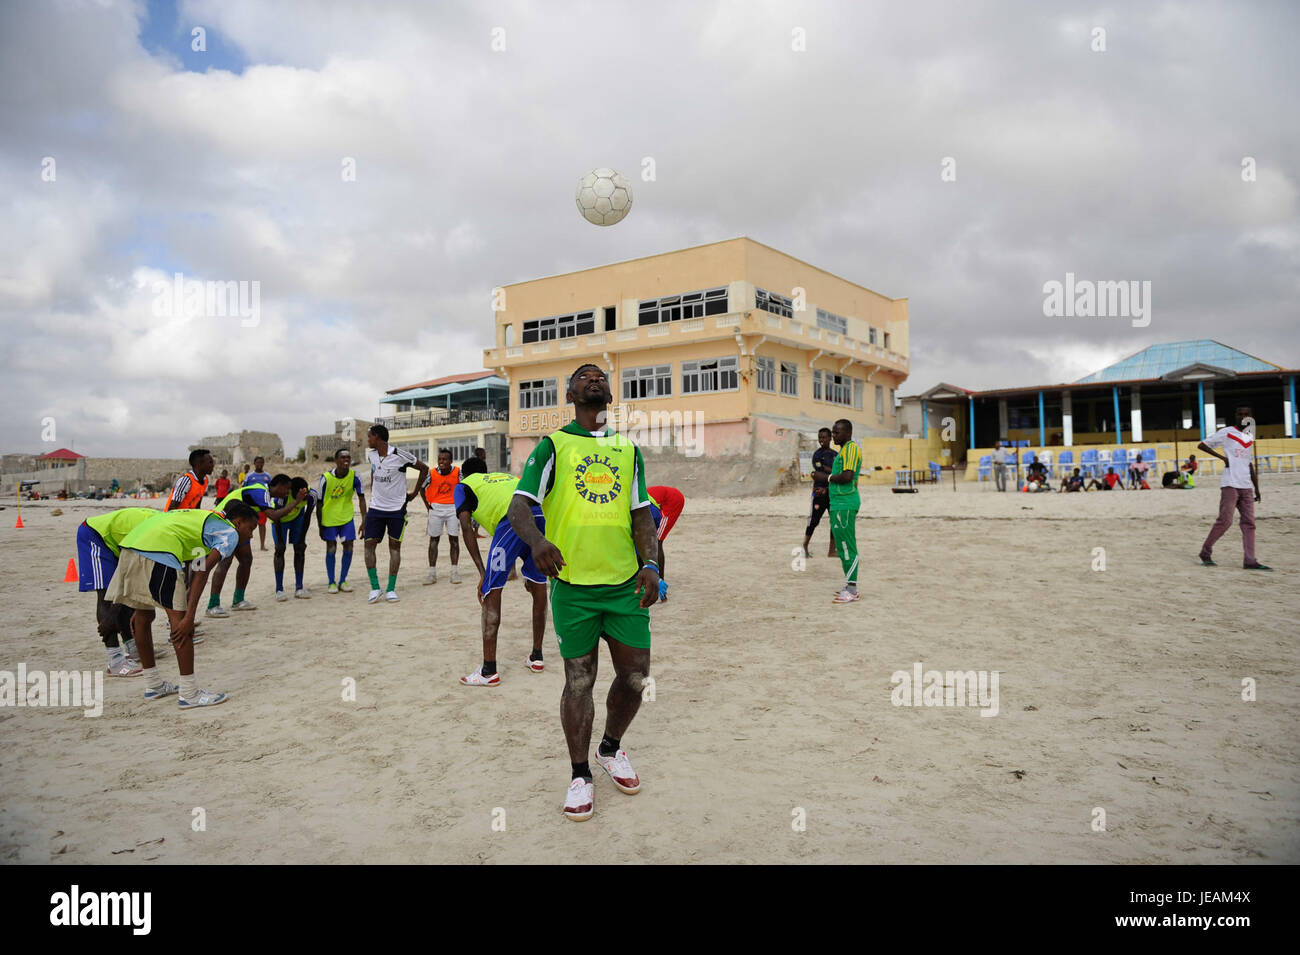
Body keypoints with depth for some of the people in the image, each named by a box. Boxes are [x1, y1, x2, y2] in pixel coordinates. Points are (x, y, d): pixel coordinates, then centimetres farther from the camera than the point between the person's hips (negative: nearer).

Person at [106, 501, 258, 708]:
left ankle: (153, 686, 34)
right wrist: (189, 616, -12)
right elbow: (201, 572, -8)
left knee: (144, 617, 19)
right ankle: (189, 694, 1)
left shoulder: (205, 520, 32)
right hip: (158, 550, -10)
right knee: (180, 620, -4)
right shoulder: (230, 533, 7)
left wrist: (140, 608, 35)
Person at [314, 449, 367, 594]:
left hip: (346, 517, 2)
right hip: (329, 517, -2)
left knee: (348, 547, -1)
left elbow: (361, 497, -3)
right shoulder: (326, 478, -16)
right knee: (331, 548, 1)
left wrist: (364, 519, -8)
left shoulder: (354, 476, -11)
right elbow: (319, 502, -7)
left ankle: (342, 581, 14)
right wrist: (320, 526, -6)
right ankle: (331, 583, 13)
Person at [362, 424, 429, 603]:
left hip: (397, 508, -4)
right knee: (369, 544, -3)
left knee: (395, 546, 2)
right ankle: (375, 588, 5)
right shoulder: (371, 455, 2)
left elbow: (424, 469, -3)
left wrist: (414, 493, 0)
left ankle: (391, 589, 9)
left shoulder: (400, 455, -15)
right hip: (375, 507, 4)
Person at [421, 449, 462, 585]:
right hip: (436, 508, 0)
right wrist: (427, 505, 1)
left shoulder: (457, 472, -9)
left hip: (453, 508, 0)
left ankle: (455, 572, 7)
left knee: (454, 539, 1)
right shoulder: (431, 473, -9)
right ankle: (432, 573, 7)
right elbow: (422, 488, 5)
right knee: (433, 539, 2)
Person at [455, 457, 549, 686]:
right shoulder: (508, 477, 41)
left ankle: (489, 671, 6)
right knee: (539, 586, 21)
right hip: (545, 513, 6)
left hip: (514, 518, -6)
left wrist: (482, 571, 6)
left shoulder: (463, 486, 26)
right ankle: (536, 657, 32)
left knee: (492, 591, 4)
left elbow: (467, 527, 10)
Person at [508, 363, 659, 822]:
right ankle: (580, 775, 23)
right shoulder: (553, 445, 3)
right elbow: (520, 504, -7)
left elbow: (641, 513, 14)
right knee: (579, 681, 5)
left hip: (626, 582, 3)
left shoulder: (628, 449, 13)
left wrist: (650, 564, -1)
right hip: (572, 584, -3)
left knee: (635, 675, 7)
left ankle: (611, 748, 34)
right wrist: (536, 540, -28)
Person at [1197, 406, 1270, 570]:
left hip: (1246, 487, 6)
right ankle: (1205, 552, 3)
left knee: (1249, 523, 0)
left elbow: (1249, 464, 22)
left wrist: (1256, 488, 17)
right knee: (1225, 521, -10)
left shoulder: (1250, 437, 18)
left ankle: (1249, 561, -1)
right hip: (1230, 485, -6)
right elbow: (1201, 445, 1)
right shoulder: (1226, 432, 0)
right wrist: (1222, 457, -10)